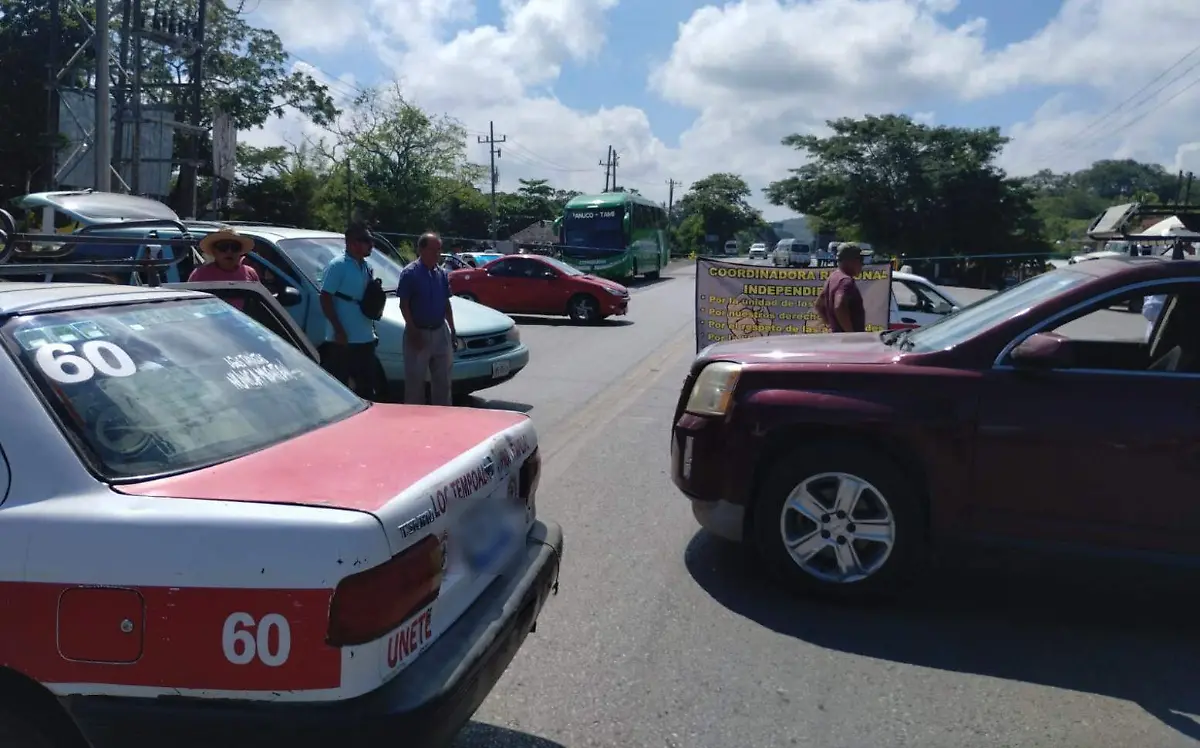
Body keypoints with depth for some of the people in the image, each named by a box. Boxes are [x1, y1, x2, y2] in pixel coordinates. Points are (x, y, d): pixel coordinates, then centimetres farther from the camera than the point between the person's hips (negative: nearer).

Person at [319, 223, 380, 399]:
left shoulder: (365, 266, 13)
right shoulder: (337, 265, -11)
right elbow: (325, 299, -15)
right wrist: (339, 330, -19)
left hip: (366, 338, 8)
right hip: (344, 339, -8)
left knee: (367, 386, 14)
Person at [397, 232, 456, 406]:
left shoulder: (442, 273, 9)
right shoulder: (410, 273, -9)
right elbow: (404, 305, -11)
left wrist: (452, 329, 10)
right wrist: (413, 332, -16)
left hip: (440, 332, 6)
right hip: (419, 333, -6)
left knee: (442, 380, 12)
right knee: (415, 381, 0)